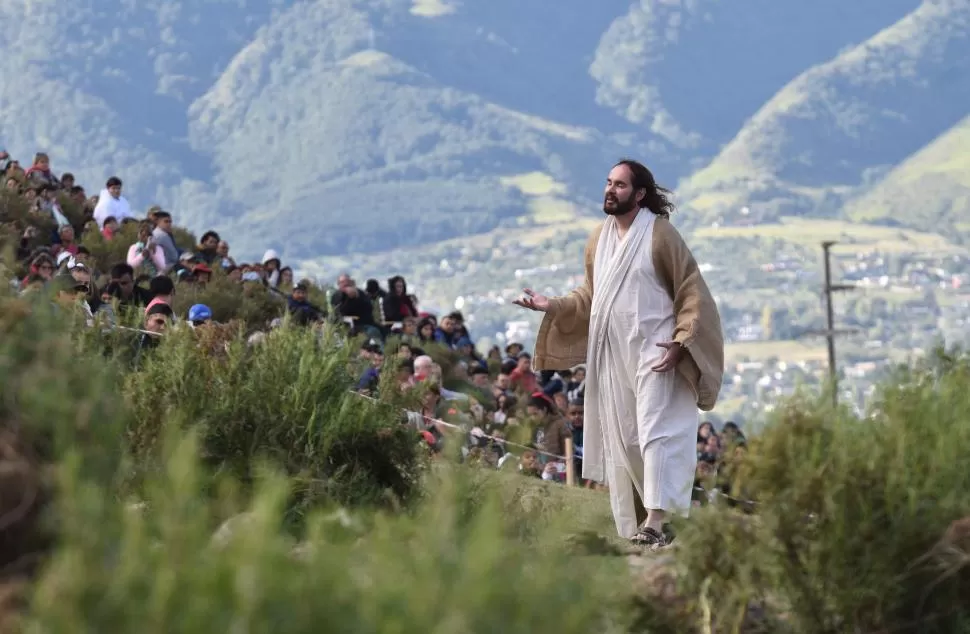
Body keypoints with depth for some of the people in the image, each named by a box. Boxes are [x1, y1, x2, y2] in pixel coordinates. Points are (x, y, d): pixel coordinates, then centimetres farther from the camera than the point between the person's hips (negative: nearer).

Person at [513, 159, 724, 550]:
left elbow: (691, 290, -8)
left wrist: (681, 342, -18)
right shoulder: (599, 239, 10)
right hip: (612, 353, 7)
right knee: (620, 437, 8)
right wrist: (551, 306, 3)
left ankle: (654, 524, -23)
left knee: (654, 432, -15)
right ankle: (632, 524, 17)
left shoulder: (660, 233, -9)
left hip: (653, 351, -7)